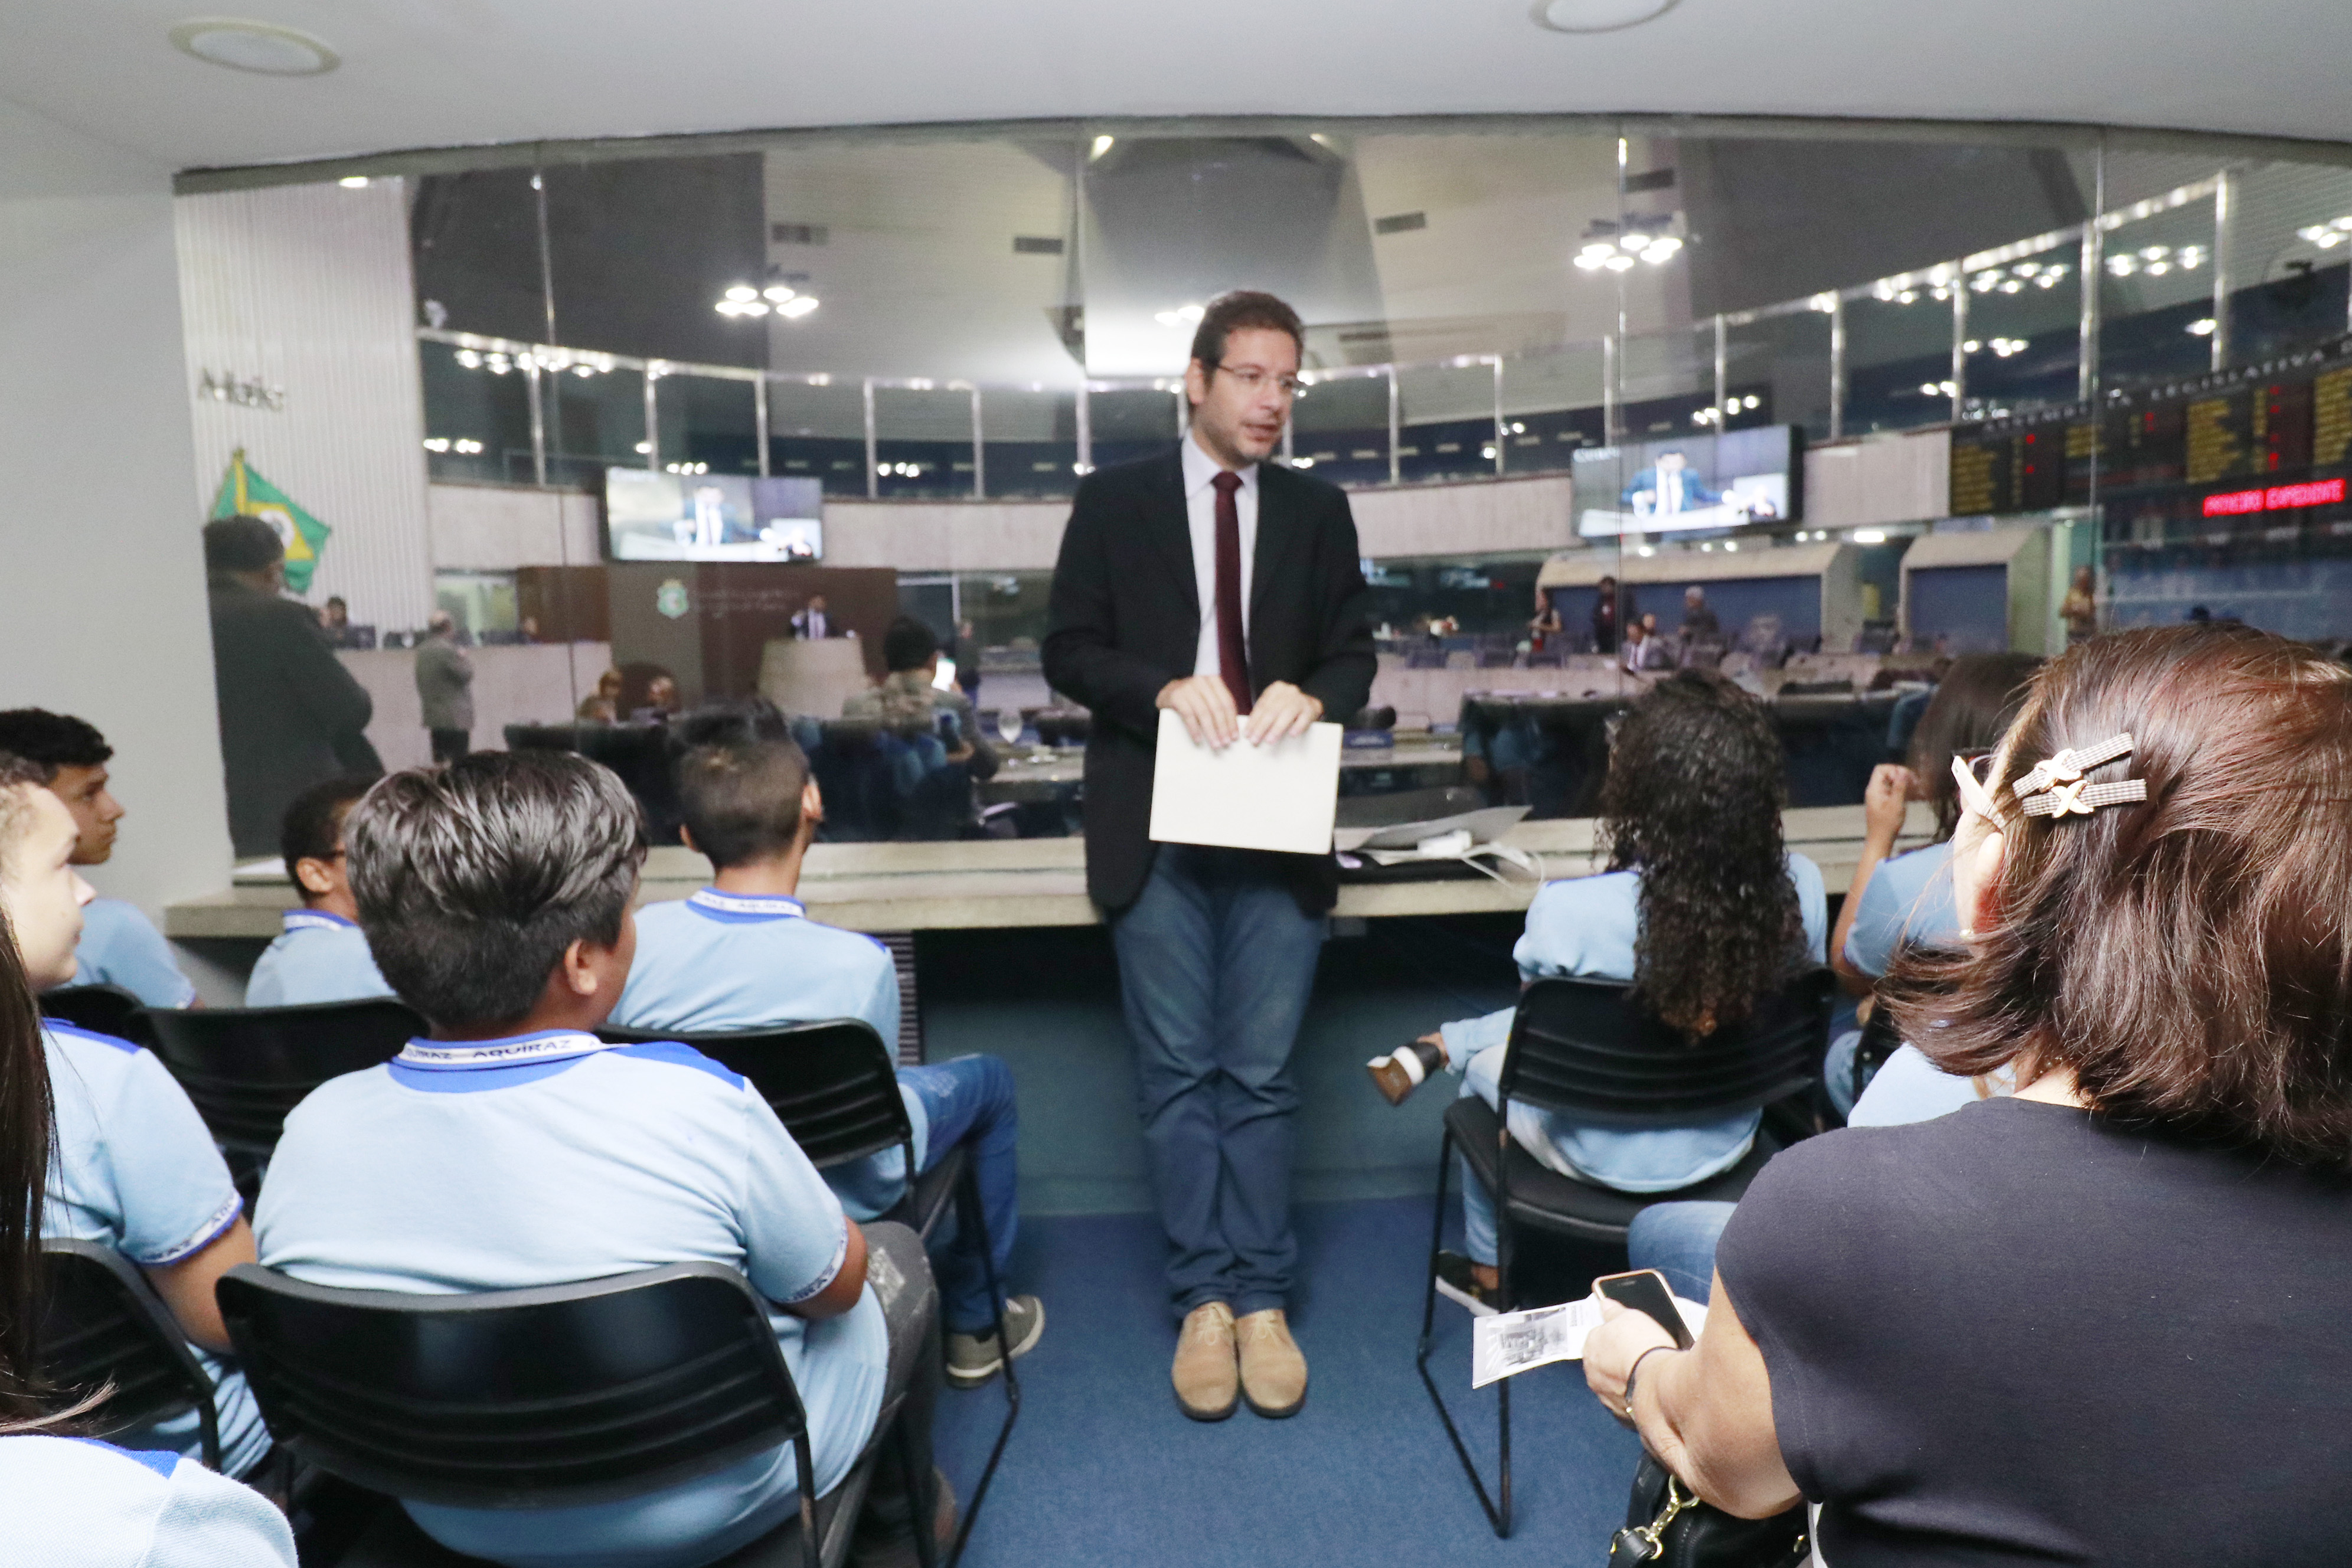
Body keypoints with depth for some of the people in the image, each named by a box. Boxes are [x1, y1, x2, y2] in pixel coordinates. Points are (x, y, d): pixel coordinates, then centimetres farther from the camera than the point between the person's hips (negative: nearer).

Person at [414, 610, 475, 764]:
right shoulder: (448, 650, -15)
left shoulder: (421, 650, 11)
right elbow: (465, 675, -13)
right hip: (455, 717, -8)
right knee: (459, 762, -6)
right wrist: (465, 660, 3)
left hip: (433, 716, 8)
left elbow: (419, 681, 16)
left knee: (438, 761, 11)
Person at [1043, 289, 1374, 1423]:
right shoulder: (1113, 502, 5)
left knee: (1262, 1075, 6)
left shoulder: (1319, 511, 11)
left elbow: (1353, 653, 9)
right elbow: (1069, 651, 0)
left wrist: (1309, 694, -14)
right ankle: (1204, 1299, 20)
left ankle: (1260, 1299, 20)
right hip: (1159, 827, -1)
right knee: (1179, 1075, 6)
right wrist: (1165, 688, -18)